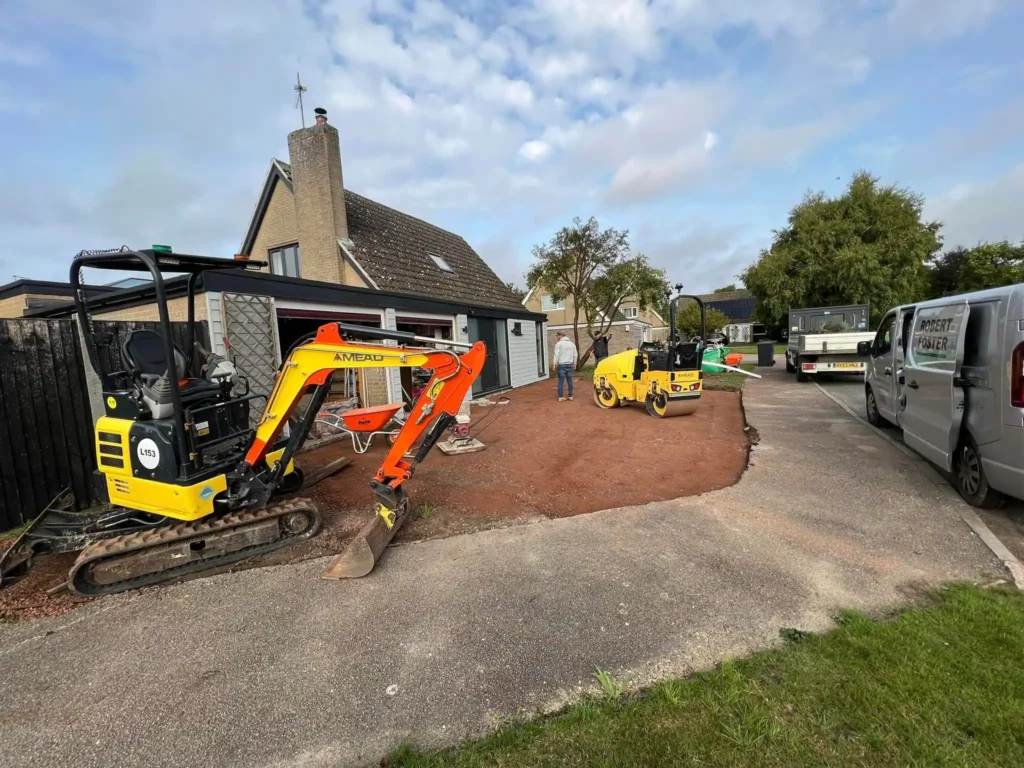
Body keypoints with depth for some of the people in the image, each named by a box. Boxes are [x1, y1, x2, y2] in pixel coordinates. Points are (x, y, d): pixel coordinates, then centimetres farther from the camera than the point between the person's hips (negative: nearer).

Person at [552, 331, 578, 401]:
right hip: (570, 364, 4)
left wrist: (555, 364, -6)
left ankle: (560, 396, 0)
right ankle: (570, 396, 11)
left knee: (561, 380, -1)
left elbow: (557, 355, -10)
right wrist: (574, 364, 18)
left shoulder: (558, 344, -5)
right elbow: (575, 355, 12)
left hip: (561, 365, -4)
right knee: (570, 380, 8)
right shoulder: (572, 343, 12)